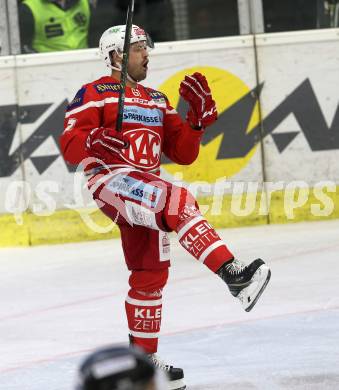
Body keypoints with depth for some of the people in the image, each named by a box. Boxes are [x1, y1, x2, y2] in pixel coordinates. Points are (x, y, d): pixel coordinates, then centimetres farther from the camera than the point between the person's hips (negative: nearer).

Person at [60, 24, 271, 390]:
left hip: (146, 189, 8)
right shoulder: (94, 94, 3)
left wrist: (199, 113, 6)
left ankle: (144, 358, 19)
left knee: (150, 272, 8)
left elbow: (183, 153, 19)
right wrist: (96, 139, -27)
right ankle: (233, 274, -44)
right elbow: (69, 147, -6)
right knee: (178, 203, -32)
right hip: (111, 180, -8)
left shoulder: (157, 100, 24)